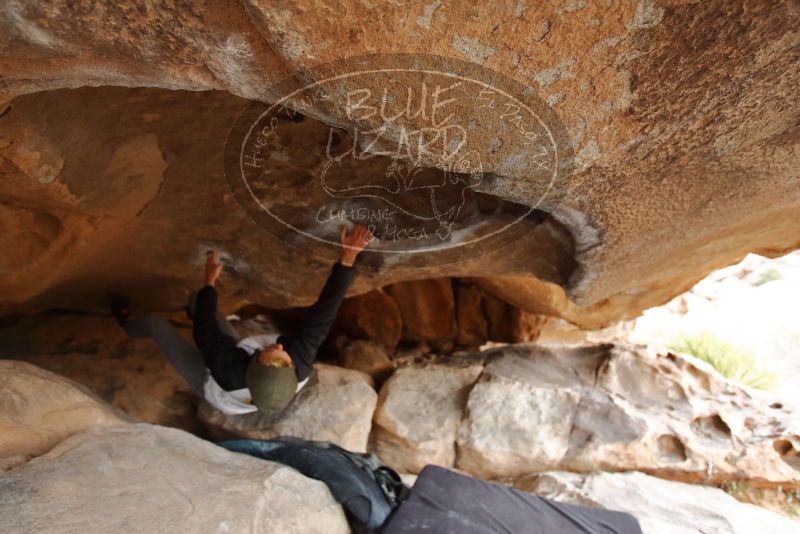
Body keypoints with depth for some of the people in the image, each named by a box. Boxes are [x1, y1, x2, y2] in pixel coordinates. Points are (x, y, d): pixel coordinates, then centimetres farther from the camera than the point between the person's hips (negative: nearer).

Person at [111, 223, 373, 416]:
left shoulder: (229, 370, -49)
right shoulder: (302, 361, -45)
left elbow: (204, 334, -30)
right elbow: (323, 312, -39)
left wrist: (209, 284, -19)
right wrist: (348, 258, -42)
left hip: (208, 383, -3)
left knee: (155, 322, 12)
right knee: (198, 300, 18)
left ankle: (127, 323, 50)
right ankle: (193, 309, 58)